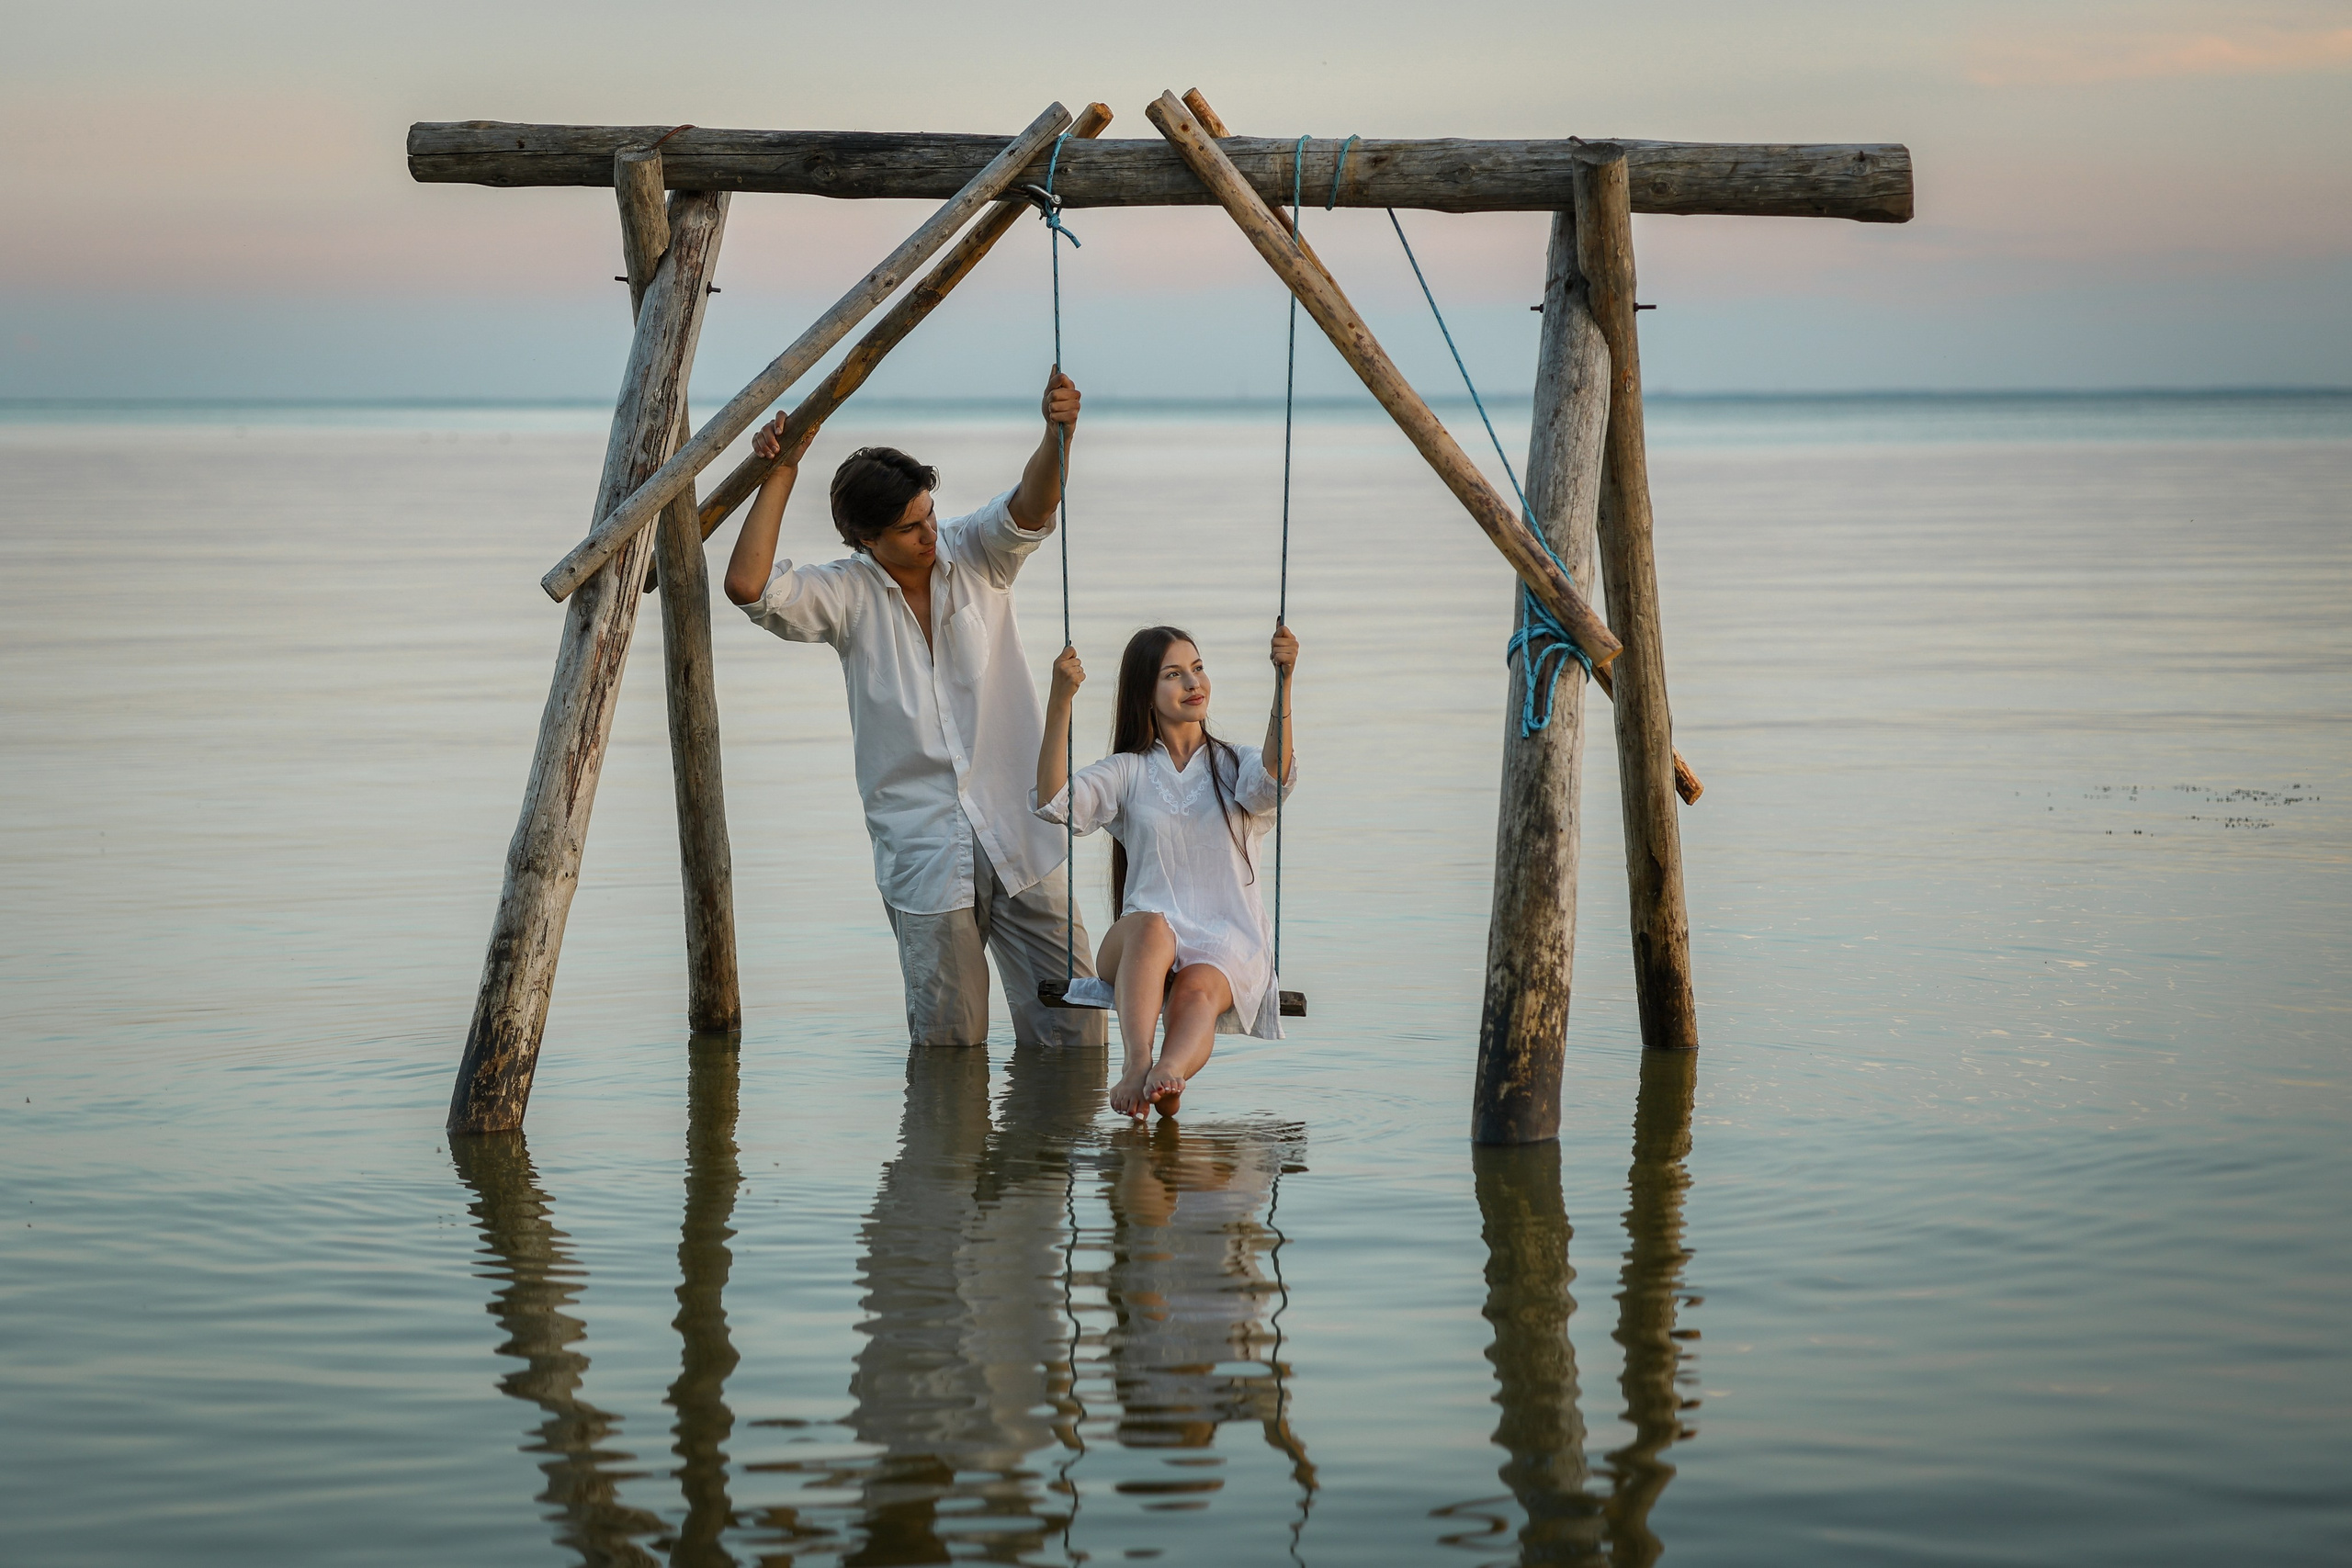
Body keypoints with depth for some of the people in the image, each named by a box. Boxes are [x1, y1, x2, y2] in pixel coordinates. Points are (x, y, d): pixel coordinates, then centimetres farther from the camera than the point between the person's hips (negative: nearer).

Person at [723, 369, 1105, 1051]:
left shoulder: (975, 555, 1)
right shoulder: (848, 594, -2)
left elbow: (1031, 508, -18)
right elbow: (748, 585, -15)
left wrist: (1057, 437, -39)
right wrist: (781, 474, -14)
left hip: (1019, 837, 1)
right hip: (924, 857, -1)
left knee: (1071, 1025, 1)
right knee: (948, 1039, 2)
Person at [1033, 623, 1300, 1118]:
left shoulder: (1238, 766, 15)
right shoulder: (1128, 772, 15)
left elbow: (1275, 779, -11)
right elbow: (1054, 802, -4)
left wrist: (1283, 683, -24)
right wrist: (1060, 702, -15)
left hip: (1228, 947, 0)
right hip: (1140, 947, 0)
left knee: (1197, 989, -35)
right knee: (1151, 927, -37)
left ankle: (1169, 1074, -66)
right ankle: (1138, 1064, -57)